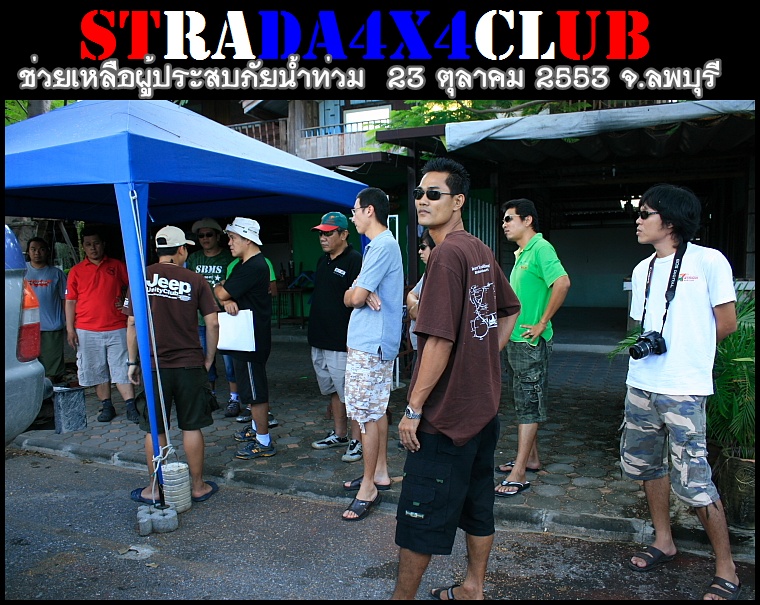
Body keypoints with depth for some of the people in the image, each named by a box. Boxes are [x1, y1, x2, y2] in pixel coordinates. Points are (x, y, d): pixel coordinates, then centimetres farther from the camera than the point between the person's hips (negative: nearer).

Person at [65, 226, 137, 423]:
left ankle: (131, 407, 1)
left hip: (117, 329, -1)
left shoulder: (117, 266, 4)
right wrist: (70, 329, 1)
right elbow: (70, 301, 5)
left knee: (121, 369, -1)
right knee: (97, 371, 8)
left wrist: (126, 302, 0)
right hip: (87, 331, 1)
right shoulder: (76, 271, 5)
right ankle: (106, 406, 19)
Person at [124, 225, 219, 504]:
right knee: (192, 428, 10)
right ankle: (198, 486, 20)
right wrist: (209, 358, 8)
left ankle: (155, 489, 23)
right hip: (190, 365, 0)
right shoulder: (195, 280, -3)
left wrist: (132, 361, 8)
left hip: (153, 366, 1)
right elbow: (212, 323, -4)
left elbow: (132, 323, -1)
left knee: (155, 430, 11)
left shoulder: (142, 277, -2)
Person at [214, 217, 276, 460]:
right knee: (251, 387, 21)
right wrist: (228, 301, -15)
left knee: (255, 390, -3)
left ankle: (264, 442, 7)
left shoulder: (255, 266, -20)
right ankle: (256, 427, 37)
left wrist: (218, 288, 5)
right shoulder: (242, 264, 15)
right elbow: (225, 295, 8)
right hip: (245, 336, 11)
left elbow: (221, 293, -18)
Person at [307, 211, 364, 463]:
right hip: (320, 340, 9)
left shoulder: (355, 261, -14)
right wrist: (314, 332, 8)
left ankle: (356, 440, 12)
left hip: (342, 342, -9)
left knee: (350, 393, 0)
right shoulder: (323, 261, 14)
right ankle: (339, 435, 31)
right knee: (333, 390, 18)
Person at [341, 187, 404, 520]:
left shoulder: (383, 246, -16)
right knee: (376, 411, 16)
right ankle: (380, 472, 28)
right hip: (372, 342, 10)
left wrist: (357, 293, 2)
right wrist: (363, 294, -9)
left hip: (370, 344, -10)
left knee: (367, 414, -4)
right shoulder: (378, 245, 17)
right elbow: (350, 297, 13)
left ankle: (369, 488, 6)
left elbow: (354, 297, -21)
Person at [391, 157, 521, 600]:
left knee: (419, 516, 5)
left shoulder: (447, 254, -19)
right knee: (478, 505, 20)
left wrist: (413, 408, -17)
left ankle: (404, 595, 21)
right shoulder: (482, 251, 7)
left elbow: (440, 341, -24)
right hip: (484, 409, 9)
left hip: (445, 415, -9)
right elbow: (511, 310, 20)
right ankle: (473, 589, 36)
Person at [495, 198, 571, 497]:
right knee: (524, 402, 17)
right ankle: (531, 458, 30)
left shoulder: (540, 248, -14)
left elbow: (562, 283, -29)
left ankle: (519, 475, 0)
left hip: (531, 342, -10)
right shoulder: (521, 253, 16)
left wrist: (541, 324, -24)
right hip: (516, 340, 10)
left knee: (529, 405, -5)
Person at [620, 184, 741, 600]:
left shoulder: (708, 261, -6)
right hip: (641, 386, 7)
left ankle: (727, 571, 14)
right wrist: (642, 345, -1)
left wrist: (684, 352, 2)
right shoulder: (643, 269, 13)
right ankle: (663, 542, 35)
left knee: (693, 480, -4)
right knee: (646, 465, 16)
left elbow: (726, 324, -5)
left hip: (683, 391, -7)